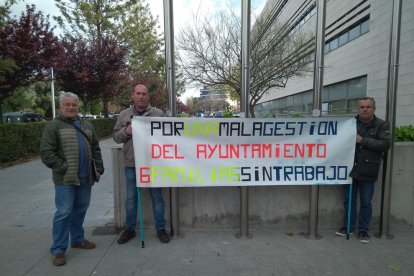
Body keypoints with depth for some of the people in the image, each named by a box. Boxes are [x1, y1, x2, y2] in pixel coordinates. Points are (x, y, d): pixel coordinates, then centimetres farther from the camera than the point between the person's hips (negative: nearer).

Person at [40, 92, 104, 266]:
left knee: (80, 210, 16)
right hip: (65, 179, -5)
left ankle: (78, 239, 32)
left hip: (85, 177, 6)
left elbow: (95, 149, 17)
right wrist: (62, 168, -15)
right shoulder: (53, 126, -5)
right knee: (64, 213, -1)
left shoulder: (87, 126, 13)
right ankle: (58, 249, 13)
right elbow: (46, 152, -11)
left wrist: (99, 167, 8)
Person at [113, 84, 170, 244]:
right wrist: (126, 131, -10)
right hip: (131, 165, 2)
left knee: (157, 197, 9)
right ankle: (130, 229, 31)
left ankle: (160, 229, 25)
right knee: (131, 199, 14)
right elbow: (115, 136, 10)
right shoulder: (124, 115, 8)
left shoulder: (158, 113, 2)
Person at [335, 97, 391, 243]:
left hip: (368, 171, -2)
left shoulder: (381, 125, -1)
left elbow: (385, 144, -12)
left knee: (366, 202, 10)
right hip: (351, 168, 2)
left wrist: (362, 140, -17)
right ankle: (349, 227, 28)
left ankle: (363, 230, 26)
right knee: (349, 200, 12)